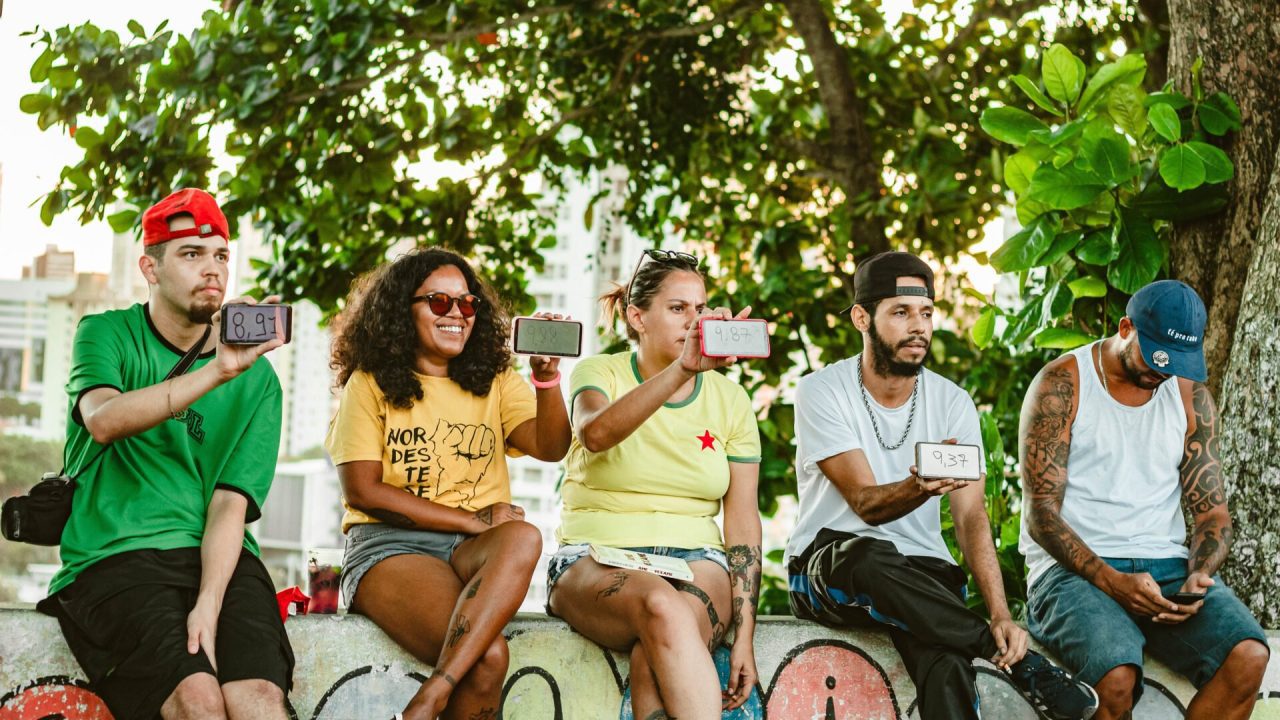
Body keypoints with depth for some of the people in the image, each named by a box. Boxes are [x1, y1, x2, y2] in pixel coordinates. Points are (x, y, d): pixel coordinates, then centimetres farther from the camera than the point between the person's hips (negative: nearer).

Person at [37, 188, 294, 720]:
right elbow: (103, 420, -16)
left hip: (218, 556, 2)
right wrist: (218, 371, -26)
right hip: (113, 557, -2)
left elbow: (230, 502, 1)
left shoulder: (257, 377, 10)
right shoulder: (106, 334, 7)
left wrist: (209, 606, -16)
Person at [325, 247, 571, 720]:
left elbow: (551, 448, -1)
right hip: (389, 545, -3)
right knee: (488, 656, -34)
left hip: (476, 554, 4)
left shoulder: (495, 383, 17)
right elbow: (362, 490, -1)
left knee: (522, 538, -37)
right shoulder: (370, 384, 9)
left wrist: (547, 378, -21)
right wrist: (472, 521, -6)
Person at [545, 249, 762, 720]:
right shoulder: (599, 374, 3)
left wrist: (744, 638, -4)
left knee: (656, 663, -33)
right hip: (597, 560, -2)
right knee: (664, 607, -37)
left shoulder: (729, 399, 10)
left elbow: (743, 521, 6)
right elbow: (596, 434, -23)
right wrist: (683, 369, -36)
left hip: (694, 560, 2)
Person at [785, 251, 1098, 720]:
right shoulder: (822, 392, -7)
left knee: (945, 661, -34)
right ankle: (1018, 662, -28)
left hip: (920, 575, 2)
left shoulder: (952, 403, 2)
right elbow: (865, 502, -17)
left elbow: (971, 516, -8)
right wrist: (919, 488, -42)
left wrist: (1001, 615, -25)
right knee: (873, 558, -39)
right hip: (827, 563, -1)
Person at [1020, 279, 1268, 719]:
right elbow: (1041, 513, -8)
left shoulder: (1191, 396, 12)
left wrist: (1199, 577, -11)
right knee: (1117, 678, -35)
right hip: (1073, 568, -4)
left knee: (1248, 658, -25)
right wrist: (1111, 581, -21)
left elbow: (1212, 511, 11)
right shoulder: (1061, 385, -3)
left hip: (1166, 565, 4)